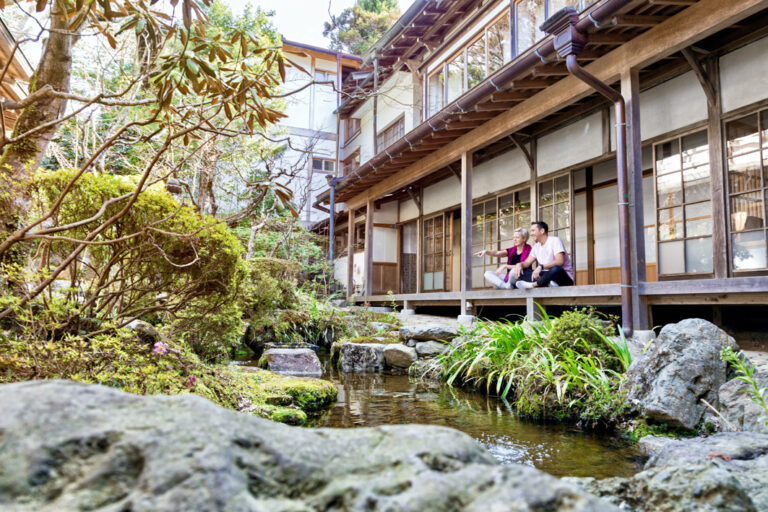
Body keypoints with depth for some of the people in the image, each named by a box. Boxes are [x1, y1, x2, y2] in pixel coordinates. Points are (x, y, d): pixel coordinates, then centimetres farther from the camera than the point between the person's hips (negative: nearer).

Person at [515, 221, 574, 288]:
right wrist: (520, 264, -14)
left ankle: (533, 284, -34)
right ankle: (548, 284, -30)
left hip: (565, 278, -7)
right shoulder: (536, 247, 14)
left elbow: (560, 262, -23)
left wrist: (541, 267, -33)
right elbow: (527, 263, 10)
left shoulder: (555, 240, -8)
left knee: (556, 269, -40)